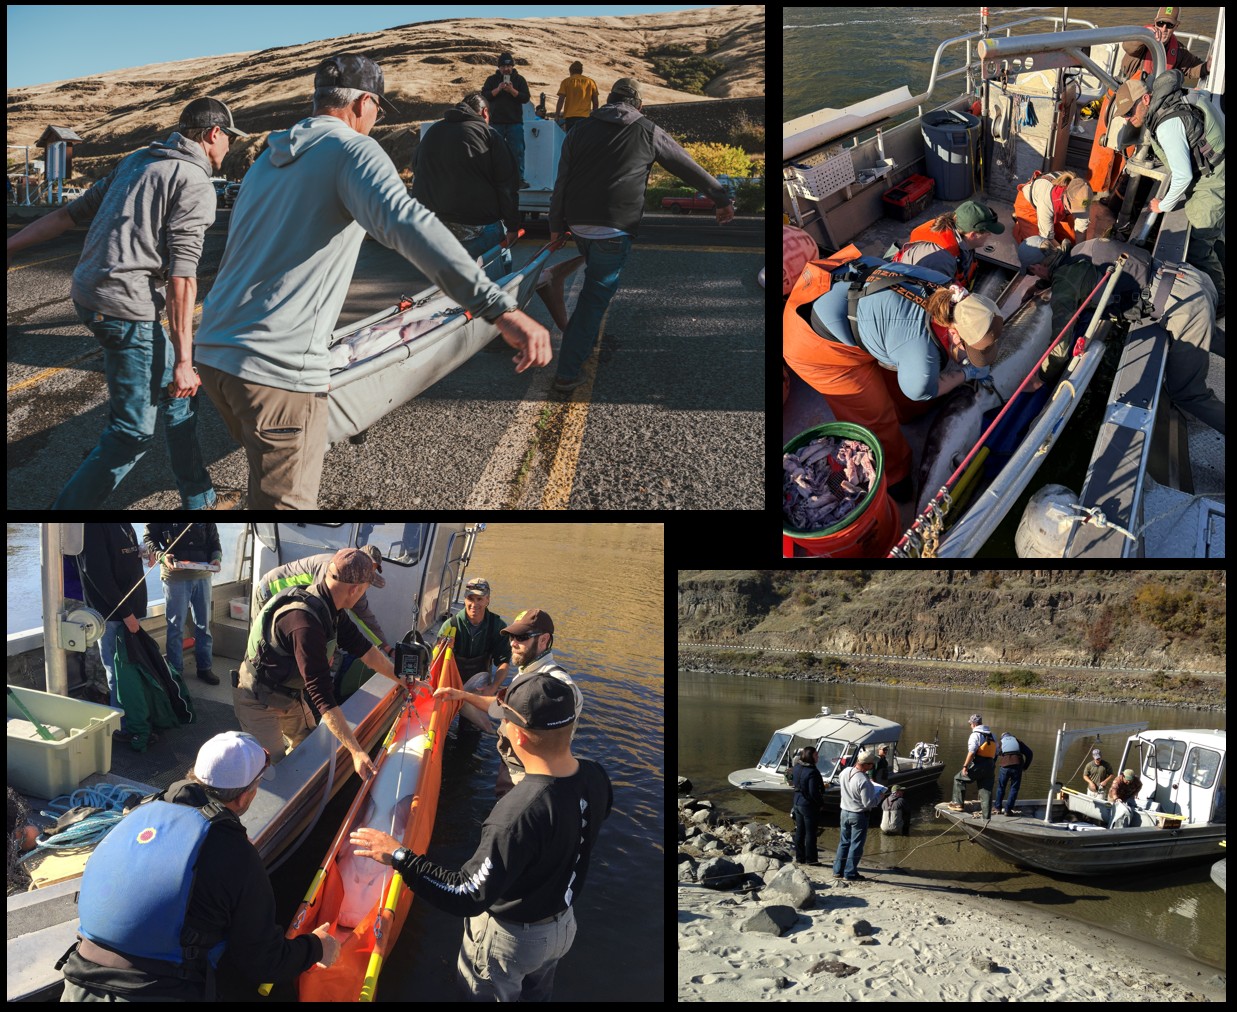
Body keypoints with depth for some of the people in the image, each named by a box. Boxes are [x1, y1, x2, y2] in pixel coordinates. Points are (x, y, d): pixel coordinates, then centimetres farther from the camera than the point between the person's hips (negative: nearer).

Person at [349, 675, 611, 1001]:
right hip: (564, 925, 6)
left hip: (511, 939, -6)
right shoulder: (595, 777, -20)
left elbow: (468, 897, -39)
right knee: (536, 994, 33)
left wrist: (400, 857, -32)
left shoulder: (519, 813, -42)